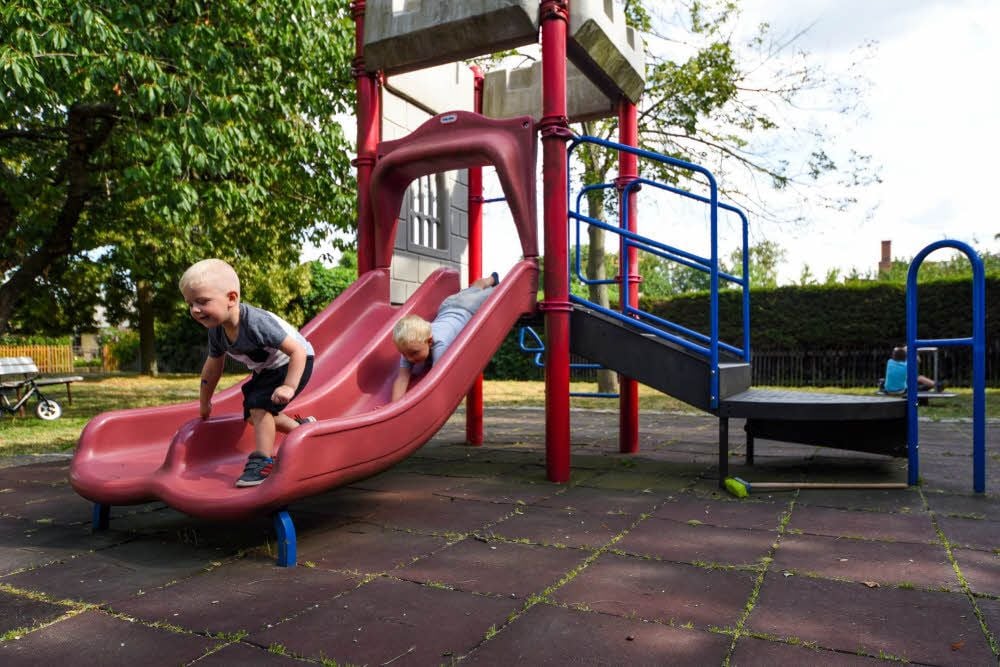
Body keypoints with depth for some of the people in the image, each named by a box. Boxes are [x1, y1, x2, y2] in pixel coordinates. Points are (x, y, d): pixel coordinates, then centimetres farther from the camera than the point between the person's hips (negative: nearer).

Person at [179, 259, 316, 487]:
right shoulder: (216, 331, -13)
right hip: (266, 370, 9)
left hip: (293, 363, -9)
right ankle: (301, 427, 30)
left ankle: (263, 461, -14)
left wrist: (289, 387, -43)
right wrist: (204, 403, 15)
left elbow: (298, 351, -36)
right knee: (252, 414, 13)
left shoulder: (257, 323, -38)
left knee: (259, 405, -24)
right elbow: (213, 367, 5)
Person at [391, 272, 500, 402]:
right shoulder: (411, 347, -35)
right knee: (474, 290, 36)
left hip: (469, 308, -4)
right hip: (448, 306, 4)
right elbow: (402, 378, -39)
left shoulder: (439, 344, -51)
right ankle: (491, 279, 65)